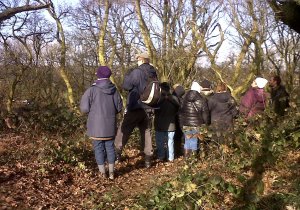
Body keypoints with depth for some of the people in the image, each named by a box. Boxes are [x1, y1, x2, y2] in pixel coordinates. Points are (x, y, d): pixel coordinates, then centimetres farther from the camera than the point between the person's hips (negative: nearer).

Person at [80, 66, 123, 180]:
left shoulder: (92, 90, -12)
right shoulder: (114, 90, -1)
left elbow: (84, 108, -11)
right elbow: (119, 107, 5)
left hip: (96, 125, -3)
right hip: (110, 125, 3)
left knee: (99, 148, 7)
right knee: (110, 147, 14)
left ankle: (102, 173, 11)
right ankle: (111, 173, 20)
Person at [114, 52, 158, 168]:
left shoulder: (137, 72, -13)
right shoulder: (153, 74, 6)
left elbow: (126, 86, -8)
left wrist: (127, 76, 6)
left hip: (136, 107, -5)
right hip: (149, 109, 6)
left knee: (124, 130, 9)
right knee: (146, 132, 11)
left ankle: (117, 153, 15)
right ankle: (148, 160, 11)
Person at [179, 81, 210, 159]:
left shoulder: (184, 98, 3)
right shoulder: (202, 100, -7)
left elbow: (180, 112, 9)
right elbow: (205, 114, -4)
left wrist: (181, 123, 17)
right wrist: (206, 124, 9)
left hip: (185, 124, 3)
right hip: (196, 124, -3)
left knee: (187, 140, 13)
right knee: (194, 141, 7)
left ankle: (186, 157, 19)